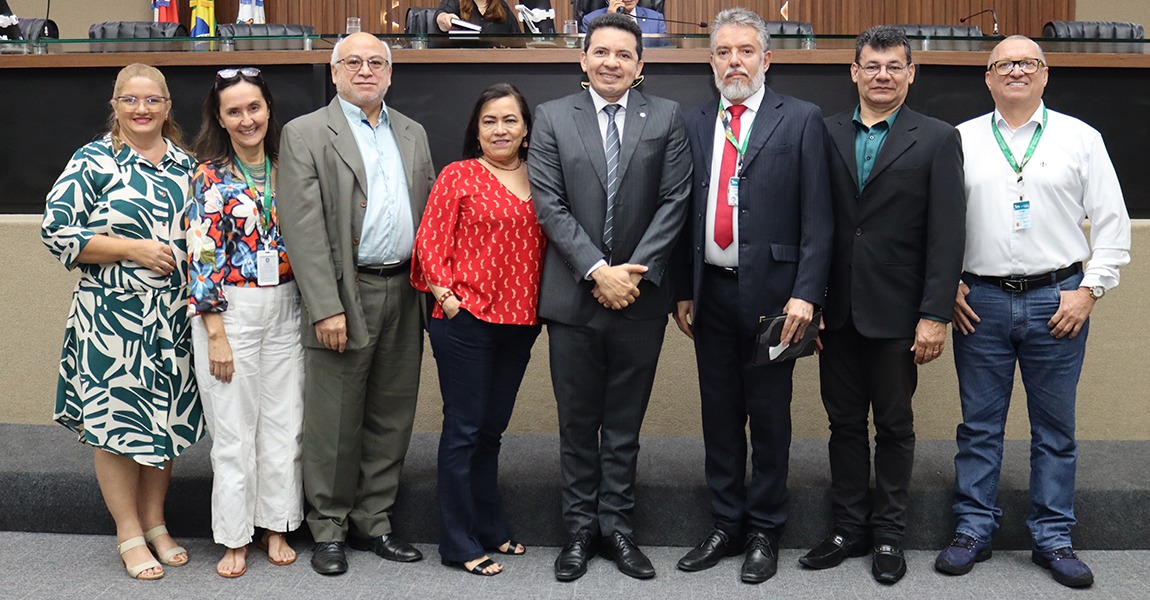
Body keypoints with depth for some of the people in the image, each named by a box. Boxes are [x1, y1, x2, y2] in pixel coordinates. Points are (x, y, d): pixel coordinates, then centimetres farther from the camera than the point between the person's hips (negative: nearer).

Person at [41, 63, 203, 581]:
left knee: (166, 417, 11)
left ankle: (155, 523, 27)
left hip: (173, 318, 5)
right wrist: (134, 249, -16)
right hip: (113, 317, -4)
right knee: (115, 417, 1)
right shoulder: (92, 163, -4)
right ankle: (129, 533, 16)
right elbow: (57, 232, -10)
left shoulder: (185, 164, 10)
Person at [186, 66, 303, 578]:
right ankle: (234, 539, 18)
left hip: (285, 309, 4)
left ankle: (276, 527, 24)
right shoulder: (209, 177, -5)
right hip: (229, 311, -4)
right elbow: (202, 258, -9)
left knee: (284, 422, 9)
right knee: (234, 430, 3)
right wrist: (215, 334, -13)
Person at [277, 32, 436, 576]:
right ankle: (329, 528, 18)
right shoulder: (305, 135, -3)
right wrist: (326, 308, -16)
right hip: (345, 296, -5)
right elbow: (303, 229, -10)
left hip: (405, 293, 5)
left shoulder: (413, 134, 14)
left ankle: (373, 522, 24)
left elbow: (428, 213, 13)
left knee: (390, 418, 12)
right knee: (334, 424, 3)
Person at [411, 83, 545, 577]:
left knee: (492, 428, 16)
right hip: (466, 320, -5)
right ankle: (459, 543, 12)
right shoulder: (458, 176, -4)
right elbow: (430, 242, -5)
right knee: (464, 429, 2)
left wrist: (539, 306, 6)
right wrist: (448, 297, -12)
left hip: (518, 323, 5)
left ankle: (490, 527, 29)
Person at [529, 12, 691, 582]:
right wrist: (598, 270, -14)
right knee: (577, 421, 10)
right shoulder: (552, 117, 2)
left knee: (625, 422, 10)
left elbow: (673, 200, -2)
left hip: (640, 297, 0)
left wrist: (634, 272, -11)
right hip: (574, 295, 0)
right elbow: (549, 204, -5)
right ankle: (580, 527, 22)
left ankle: (616, 524, 22)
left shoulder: (666, 117, 4)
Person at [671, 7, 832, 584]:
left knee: (769, 418, 6)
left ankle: (764, 532, 20)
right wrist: (683, 291, 7)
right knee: (719, 416, 12)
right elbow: (687, 212, 11)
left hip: (770, 291, -4)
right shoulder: (694, 124, 10)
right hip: (711, 292, 4)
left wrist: (805, 294, -14)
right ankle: (725, 525, 26)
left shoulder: (801, 120, -1)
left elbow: (816, 216, -6)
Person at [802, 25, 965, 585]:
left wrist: (934, 315, -12)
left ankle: (888, 533, 23)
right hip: (837, 310, 3)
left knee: (894, 426, 10)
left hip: (897, 314, -2)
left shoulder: (936, 140, -2)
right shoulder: (825, 134, 5)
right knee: (844, 422, 12)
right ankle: (849, 527, 25)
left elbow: (947, 236, -6)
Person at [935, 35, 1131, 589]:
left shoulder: (1080, 138, 6)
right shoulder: (960, 141, 7)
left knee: (1055, 428, 7)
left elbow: (1112, 222, 4)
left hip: (1057, 301, 0)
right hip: (979, 302, 0)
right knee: (979, 425, 6)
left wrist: (1089, 289, -4)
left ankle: (1053, 538, 18)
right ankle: (973, 530, 17)